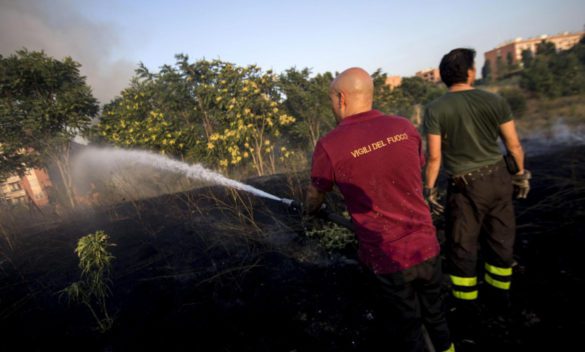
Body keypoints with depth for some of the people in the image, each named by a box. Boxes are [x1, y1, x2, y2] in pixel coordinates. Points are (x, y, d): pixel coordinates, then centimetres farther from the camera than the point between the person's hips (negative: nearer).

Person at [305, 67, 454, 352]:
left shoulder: (329, 146, -16)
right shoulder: (405, 127, -5)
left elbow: (315, 196, 2)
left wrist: (310, 211, 25)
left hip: (387, 257, -3)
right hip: (426, 246, 4)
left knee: (408, 324, 20)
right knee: (435, 315, 27)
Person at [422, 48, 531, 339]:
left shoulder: (435, 109, -12)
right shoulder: (495, 101, -3)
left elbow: (434, 156, -12)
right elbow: (514, 145, 2)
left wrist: (429, 189, -2)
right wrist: (521, 173, 17)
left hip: (466, 186, -4)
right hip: (499, 178, 4)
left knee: (462, 247, 10)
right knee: (501, 239, 20)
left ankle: (467, 308, 24)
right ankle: (499, 293, 41)